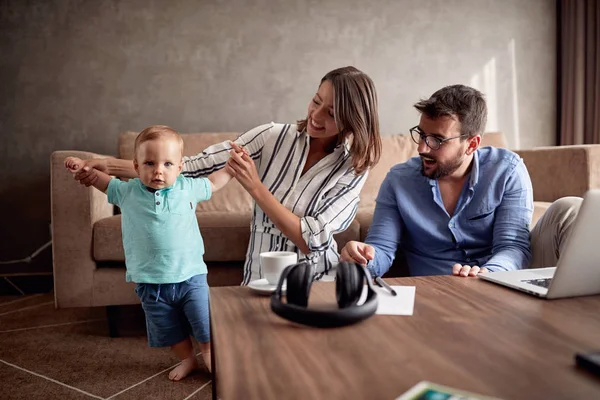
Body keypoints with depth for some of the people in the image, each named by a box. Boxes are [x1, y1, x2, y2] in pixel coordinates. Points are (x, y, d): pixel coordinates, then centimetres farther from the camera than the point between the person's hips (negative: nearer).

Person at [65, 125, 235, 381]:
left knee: (205, 324, 9)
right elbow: (104, 182, 16)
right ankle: (187, 359, 41)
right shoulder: (127, 192, -4)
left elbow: (212, 183, 14)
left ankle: (209, 358, 34)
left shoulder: (188, 188, -5)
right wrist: (83, 168, 5)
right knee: (170, 330, 17)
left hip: (190, 276, -1)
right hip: (150, 282, 1)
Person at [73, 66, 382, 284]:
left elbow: (310, 240, -19)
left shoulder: (353, 167, -10)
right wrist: (112, 166, -18)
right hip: (260, 280, 1)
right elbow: (196, 166, -11)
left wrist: (255, 188, -25)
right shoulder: (274, 136, -7)